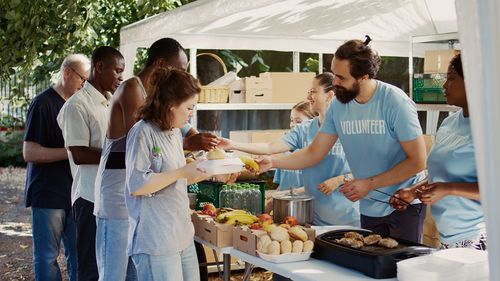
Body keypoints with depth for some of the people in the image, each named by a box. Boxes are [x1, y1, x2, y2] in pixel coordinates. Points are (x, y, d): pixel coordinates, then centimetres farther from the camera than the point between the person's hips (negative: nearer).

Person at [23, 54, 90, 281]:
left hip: (74, 192, 6)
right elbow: (29, 153, -14)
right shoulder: (43, 103, -8)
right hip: (48, 195, -6)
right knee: (47, 256, 2)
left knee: (78, 255, 9)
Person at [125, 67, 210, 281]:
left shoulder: (175, 132, 14)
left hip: (183, 235, 9)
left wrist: (205, 173, 13)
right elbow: (137, 185, -20)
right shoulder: (143, 133, -14)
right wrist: (182, 172, -19)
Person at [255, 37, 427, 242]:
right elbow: (314, 154, 2)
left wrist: (370, 183, -20)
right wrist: (273, 162, -12)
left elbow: (417, 161, -17)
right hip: (369, 208, 5)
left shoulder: (394, 102, -18)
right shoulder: (338, 106, -3)